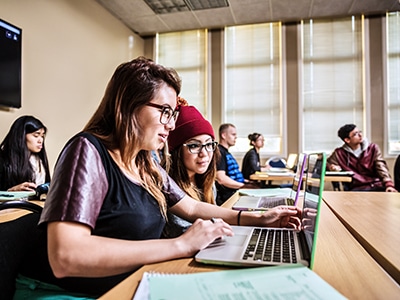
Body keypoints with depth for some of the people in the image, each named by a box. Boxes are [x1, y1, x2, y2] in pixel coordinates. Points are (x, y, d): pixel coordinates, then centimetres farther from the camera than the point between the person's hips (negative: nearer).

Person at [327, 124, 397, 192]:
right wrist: (332, 167, -10)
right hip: (357, 188, -1)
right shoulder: (340, 153, 6)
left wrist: (389, 185, -17)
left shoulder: (373, 148, 10)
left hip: (377, 185, 2)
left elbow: (381, 167, 0)